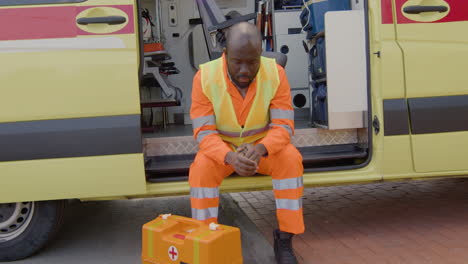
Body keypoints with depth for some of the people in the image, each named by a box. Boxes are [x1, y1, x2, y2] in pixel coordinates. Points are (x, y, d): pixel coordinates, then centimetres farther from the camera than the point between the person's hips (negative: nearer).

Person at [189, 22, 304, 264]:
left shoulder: (275, 73, -19)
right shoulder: (205, 77, -21)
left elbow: (283, 126, -19)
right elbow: (204, 132, -22)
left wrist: (260, 149, -41)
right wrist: (230, 157, -42)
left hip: (264, 147, 1)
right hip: (221, 148, 0)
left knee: (291, 159, -29)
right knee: (201, 167, -31)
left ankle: (284, 239, -17)